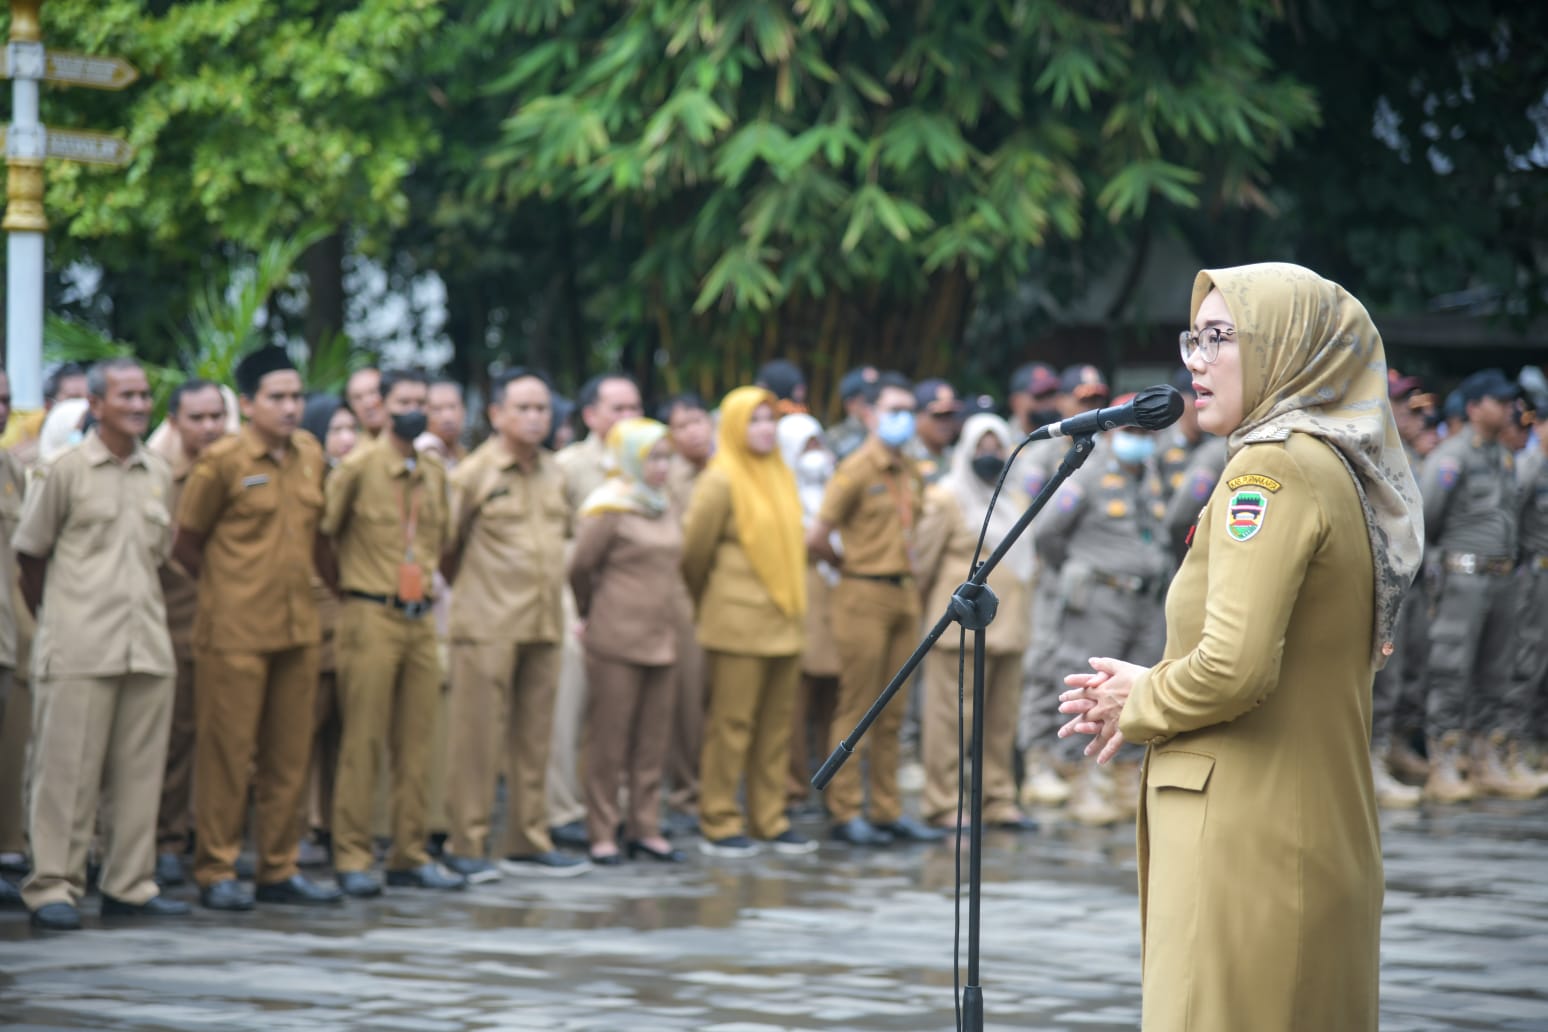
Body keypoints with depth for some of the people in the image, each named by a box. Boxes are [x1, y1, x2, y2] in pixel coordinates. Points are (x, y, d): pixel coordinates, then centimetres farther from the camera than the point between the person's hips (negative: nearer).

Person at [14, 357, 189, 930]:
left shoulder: (159, 474, 13)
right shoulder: (66, 470, -1)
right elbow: (30, 554, 4)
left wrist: (141, 612, 15)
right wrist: (54, 619, 8)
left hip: (147, 644, 5)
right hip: (80, 649, -5)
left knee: (139, 769, 6)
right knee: (68, 769, -5)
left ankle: (129, 884, 13)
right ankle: (52, 887, -1)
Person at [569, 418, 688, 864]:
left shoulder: (664, 507, 13)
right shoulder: (608, 509, -10)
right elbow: (580, 567, -6)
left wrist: (676, 602, 15)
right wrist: (588, 614, 6)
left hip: (661, 638, 7)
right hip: (616, 639, -7)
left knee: (653, 739, 8)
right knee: (609, 739, -1)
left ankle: (645, 827, 15)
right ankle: (602, 832, 4)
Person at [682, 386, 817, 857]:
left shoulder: (781, 475, 13)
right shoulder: (721, 482, -10)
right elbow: (694, 549, -5)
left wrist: (794, 605, 18)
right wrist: (705, 601, 8)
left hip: (782, 620, 7)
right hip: (737, 620, -7)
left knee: (775, 727, 9)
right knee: (731, 722, -5)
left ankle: (769, 819, 14)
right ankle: (718, 824, 0)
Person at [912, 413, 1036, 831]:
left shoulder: (1015, 501, 18)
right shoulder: (946, 499, -3)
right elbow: (925, 561, -2)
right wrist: (922, 607, 3)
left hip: (1007, 626, 7)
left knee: (1002, 720, 8)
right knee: (952, 717, -6)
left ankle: (999, 800, 15)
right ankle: (943, 803, -2)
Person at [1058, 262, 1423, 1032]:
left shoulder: (1273, 470, -14)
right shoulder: (1337, 470, 16)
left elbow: (1235, 667, -24)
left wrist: (1139, 707, -5)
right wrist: (1153, 684, 13)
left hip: (1247, 845, -10)